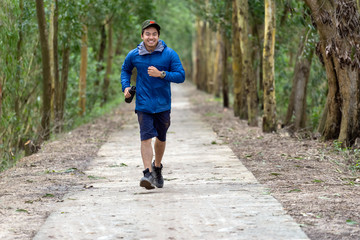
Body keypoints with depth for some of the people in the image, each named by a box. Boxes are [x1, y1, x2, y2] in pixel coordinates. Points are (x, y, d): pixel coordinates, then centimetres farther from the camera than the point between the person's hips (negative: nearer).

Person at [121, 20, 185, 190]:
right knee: (146, 138, -15)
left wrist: (161, 74, -21)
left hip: (163, 104, 1)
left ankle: (157, 167, 38)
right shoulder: (133, 55, 0)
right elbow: (125, 70, 20)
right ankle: (148, 173, -21)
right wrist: (126, 87, 3)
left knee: (161, 138, 16)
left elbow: (181, 76, -8)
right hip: (143, 104, -1)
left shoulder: (169, 54, -5)